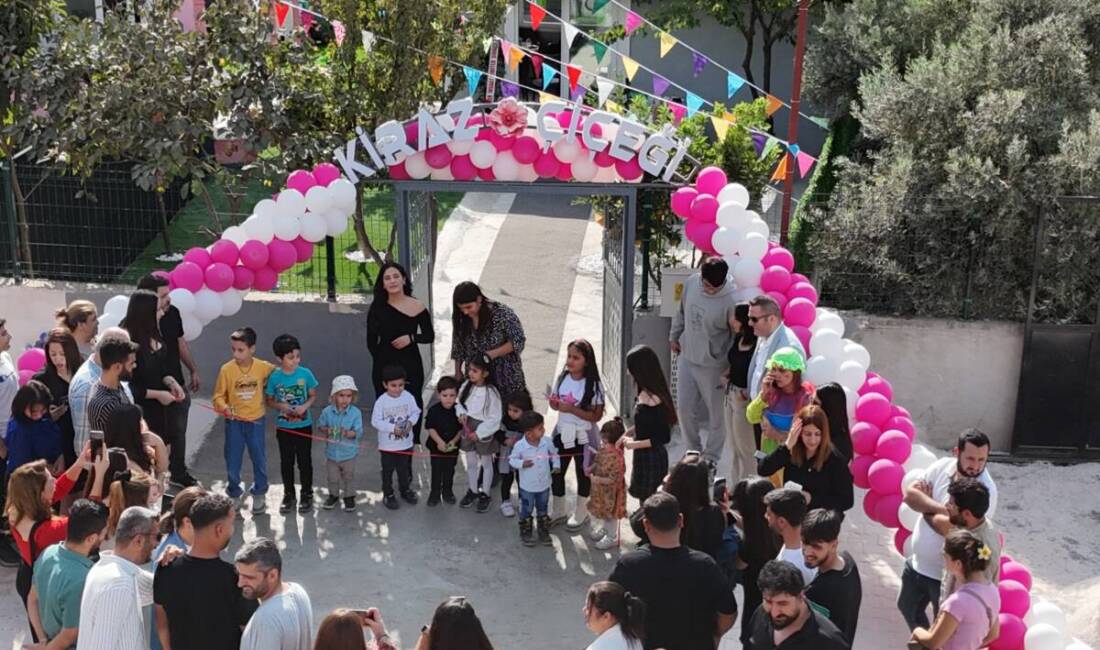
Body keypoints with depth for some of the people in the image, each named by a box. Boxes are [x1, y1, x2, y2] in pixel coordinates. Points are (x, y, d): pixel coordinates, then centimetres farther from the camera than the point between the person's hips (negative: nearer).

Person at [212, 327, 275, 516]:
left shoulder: (263, 367, -10)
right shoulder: (226, 369, -12)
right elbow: (218, 396, -7)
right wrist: (224, 408, -25)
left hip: (256, 420, 0)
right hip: (234, 422, 0)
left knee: (259, 459, 11)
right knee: (232, 460, 10)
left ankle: (259, 495, 30)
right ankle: (234, 496, 29)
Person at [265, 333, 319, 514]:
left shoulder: (305, 373, -11)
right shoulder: (275, 377, -10)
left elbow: (313, 395, 1)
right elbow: (270, 400, 1)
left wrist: (305, 406, -18)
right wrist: (281, 406, -19)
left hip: (304, 425, 0)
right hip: (284, 426, 1)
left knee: (305, 461, 9)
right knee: (286, 462, 13)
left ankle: (307, 494, 26)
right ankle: (288, 495, 30)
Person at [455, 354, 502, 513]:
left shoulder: (491, 392, -21)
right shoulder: (466, 386, -7)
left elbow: (494, 419, -18)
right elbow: (458, 402, 9)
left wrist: (479, 433, -19)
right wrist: (461, 413, -11)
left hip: (484, 432, -5)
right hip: (468, 429, 5)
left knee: (486, 464, 14)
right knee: (471, 463, 18)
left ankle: (485, 494, 28)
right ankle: (472, 491, 36)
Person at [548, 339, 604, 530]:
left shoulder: (593, 385, -18)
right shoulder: (562, 378, -3)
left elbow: (596, 415, -19)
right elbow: (555, 402, 10)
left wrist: (572, 409, -27)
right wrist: (555, 404, -14)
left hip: (583, 436, -5)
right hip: (563, 433, 5)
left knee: (582, 474, 14)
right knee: (556, 471, 12)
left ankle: (580, 513, 34)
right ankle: (558, 511, 34)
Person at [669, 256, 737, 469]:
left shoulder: (730, 300, -26)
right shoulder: (691, 283, -10)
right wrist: (674, 336, 18)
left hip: (713, 366, -5)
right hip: (687, 358, 5)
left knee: (717, 413, 11)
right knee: (685, 407, 14)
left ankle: (711, 457, 31)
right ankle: (694, 450, 36)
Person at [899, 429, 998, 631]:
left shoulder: (985, 490, -26)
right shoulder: (942, 466, -8)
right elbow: (910, 494, -14)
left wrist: (925, 503, -17)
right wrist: (940, 509, -27)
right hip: (918, 563, 7)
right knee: (907, 607, 28)